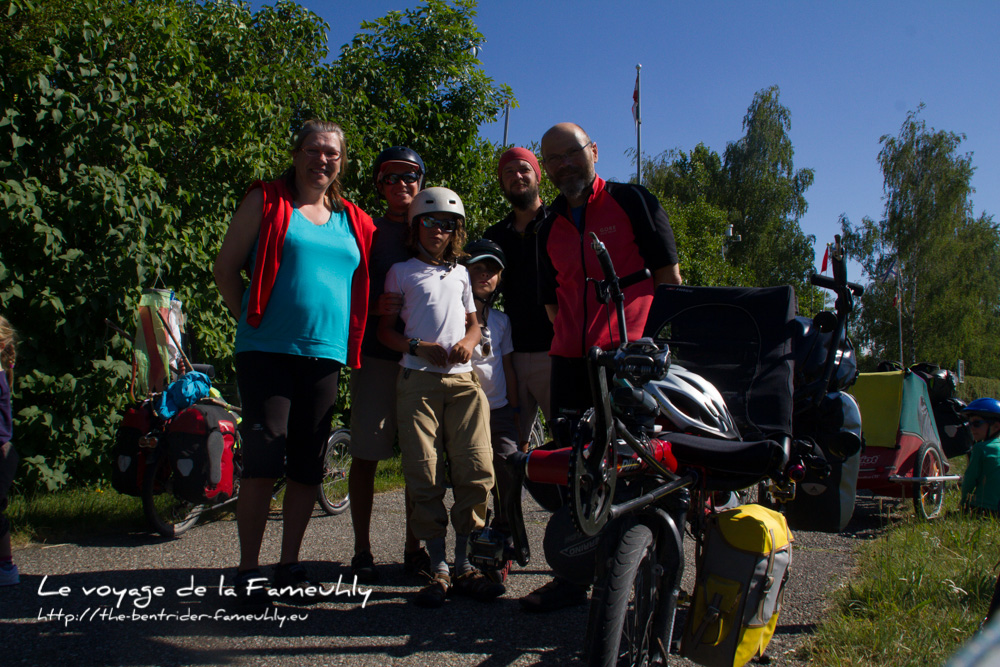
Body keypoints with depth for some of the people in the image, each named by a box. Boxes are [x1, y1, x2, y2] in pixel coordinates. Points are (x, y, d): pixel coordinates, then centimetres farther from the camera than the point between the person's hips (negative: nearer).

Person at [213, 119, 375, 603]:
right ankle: (248, 568, 5)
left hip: (325, 354, 4)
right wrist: (251, 321, 0)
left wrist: (350, 339, 11)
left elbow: (362, 286, 21)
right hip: (267, 350, -4)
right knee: (264, 459, -8)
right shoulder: (265, 202, 5)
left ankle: (290, 563, 19)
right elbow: (226, 268, 5)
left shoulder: (353, 222, 15)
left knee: (308, 466, 6)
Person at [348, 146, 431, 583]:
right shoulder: (366, 230, 8)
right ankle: (362, 550, 11)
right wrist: (379, 306, -14)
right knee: (365, 454, 0)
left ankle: (414, 547, 17)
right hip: (375, 355, -2)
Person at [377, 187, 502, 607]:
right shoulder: (402, 272, 10)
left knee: (477, 470, -5)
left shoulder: (460, 272, 22)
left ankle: (463, 566, 7)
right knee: (424, 476, -6)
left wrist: (467, 342, 3)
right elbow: (384, 329, 8)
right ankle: (438, 569, 4)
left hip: (462, 379, 3)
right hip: (418, 380, -3)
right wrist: (420, 347, -9)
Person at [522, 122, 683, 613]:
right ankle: (572, 575, 13)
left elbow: (668, 275, 2)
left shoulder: (633, 200, 5)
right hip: (571, 358, 5)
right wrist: (571, 336, 10)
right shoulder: (549, 227, 19)